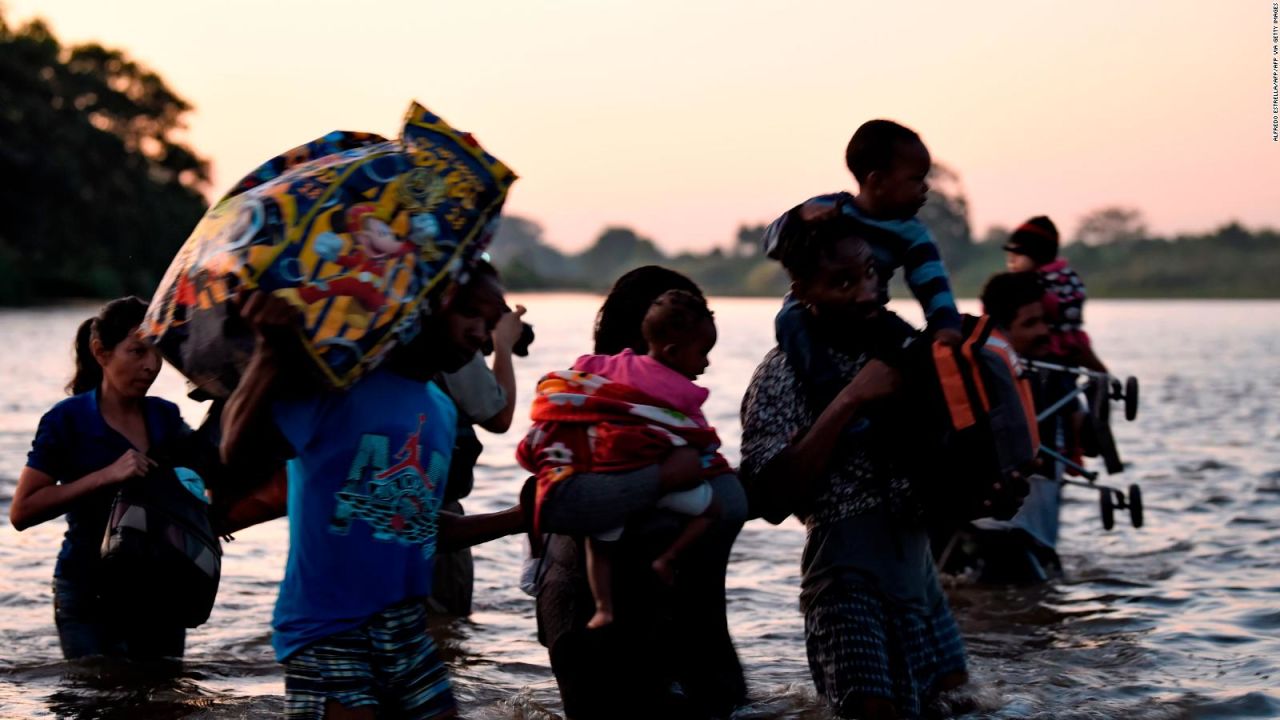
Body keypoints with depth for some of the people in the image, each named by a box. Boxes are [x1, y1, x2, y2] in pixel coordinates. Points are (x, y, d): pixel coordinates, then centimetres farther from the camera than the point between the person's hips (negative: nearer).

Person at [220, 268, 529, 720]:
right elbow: (236, 451, -21)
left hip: (408, 633, 8)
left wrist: (521, 518, 16)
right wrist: (270, 348, -33)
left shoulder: (444, 413, 15)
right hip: (327, 630, -7)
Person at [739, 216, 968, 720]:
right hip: (848, 571, -6)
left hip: (916, 559, 7)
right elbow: (769, 499, -22)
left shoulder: (900, 340, 5)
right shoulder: (784, 374, -12)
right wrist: (848, 401, -24)